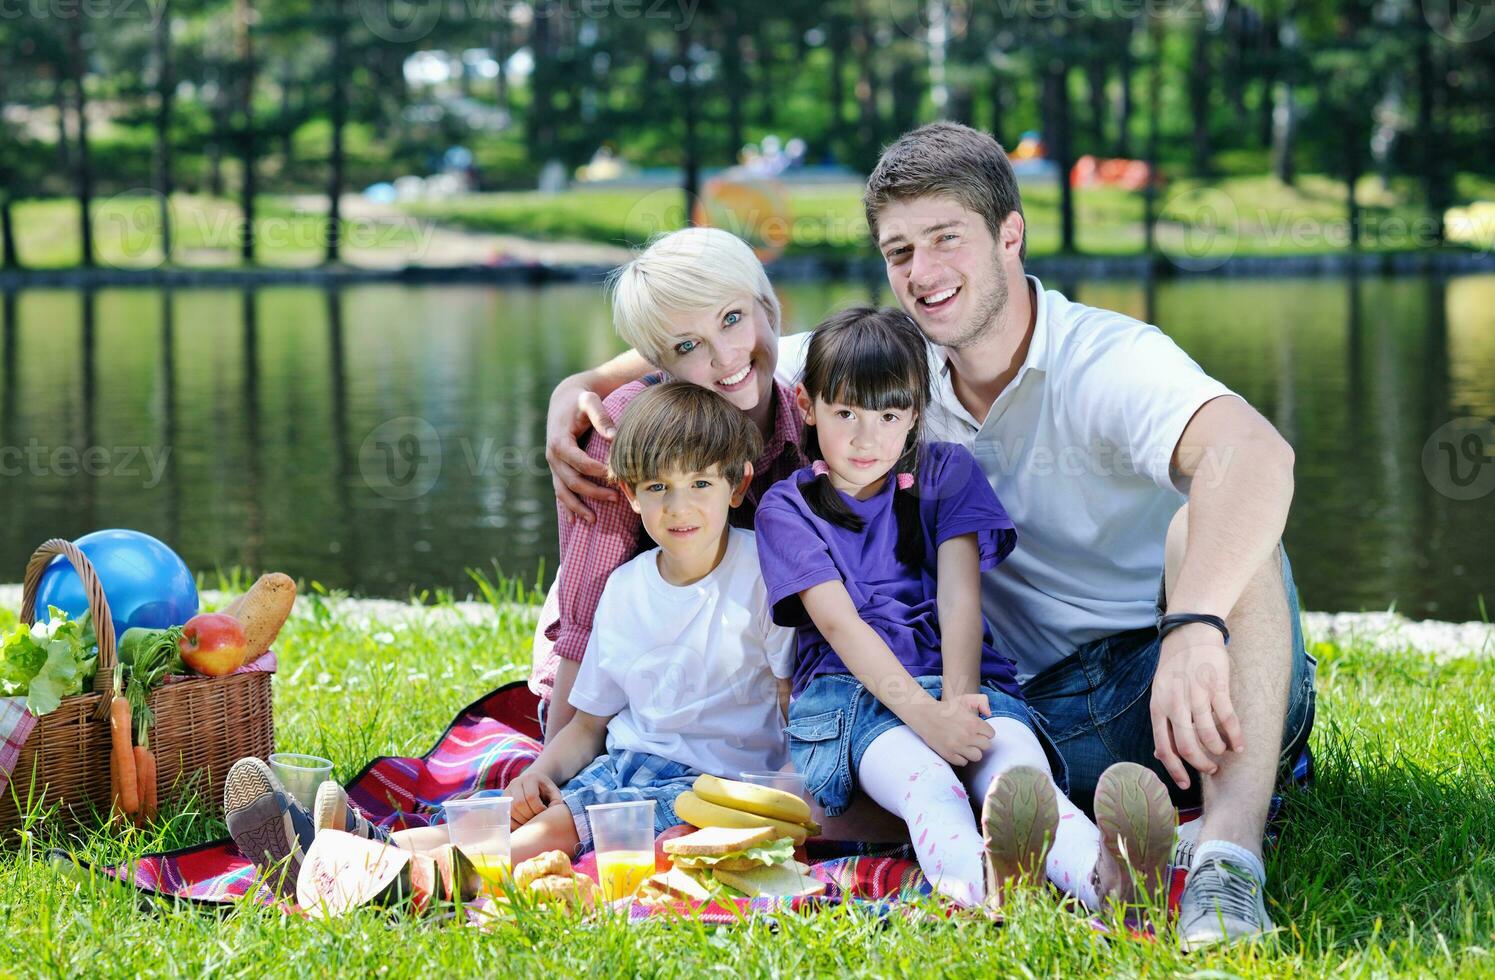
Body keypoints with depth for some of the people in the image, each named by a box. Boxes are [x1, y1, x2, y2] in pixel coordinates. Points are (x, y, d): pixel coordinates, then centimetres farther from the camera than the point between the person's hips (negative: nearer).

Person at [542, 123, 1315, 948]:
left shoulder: (1109, 361, -15)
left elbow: (1256, 451, -37)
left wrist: (1195, 627, -53)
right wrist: (580, 391, -5)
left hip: (1209, 697, -4)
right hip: (1055, 717, 5)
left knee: (1207, 518, -35)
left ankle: (1230, 852, -46)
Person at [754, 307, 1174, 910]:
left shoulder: (946, 473, 16)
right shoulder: (787, 510, 9)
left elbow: (959, 598, 1)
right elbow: (840, 623, -7)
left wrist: (957, 702, -18)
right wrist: (924, 714, -23)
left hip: (965, 681, 2)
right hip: (853, 693, -2)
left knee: (1021, 771, -34)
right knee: (926, 784, -38)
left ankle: (1110, 881, -66)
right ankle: (989, 891, -72)